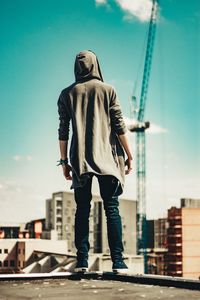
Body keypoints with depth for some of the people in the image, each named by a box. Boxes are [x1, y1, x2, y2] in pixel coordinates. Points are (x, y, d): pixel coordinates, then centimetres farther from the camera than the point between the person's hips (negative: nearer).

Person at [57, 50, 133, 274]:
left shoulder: (67, 94, 7)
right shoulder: (107, 90, 3)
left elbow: (63, 131, 4)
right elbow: (119, 126, -1)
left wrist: (64, 161, 10)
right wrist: (129, 156, 5)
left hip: (80, 159, 1)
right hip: (106, 158, -1)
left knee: (82, 209, 5)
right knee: (111, 208, -2)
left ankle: (82, 261, -1)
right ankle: (117, 261, -7)